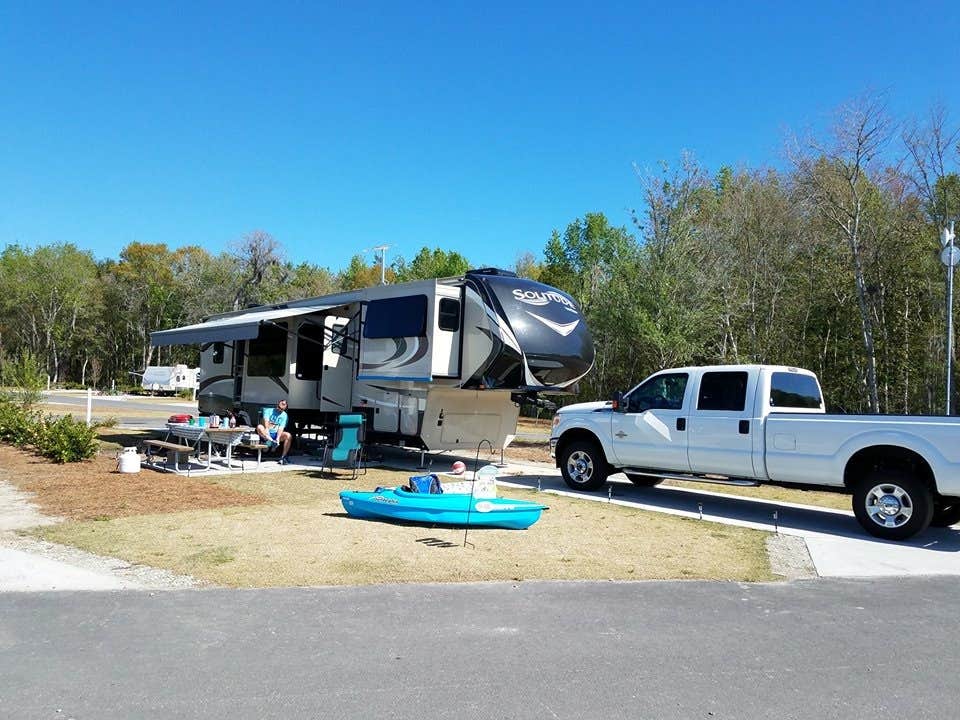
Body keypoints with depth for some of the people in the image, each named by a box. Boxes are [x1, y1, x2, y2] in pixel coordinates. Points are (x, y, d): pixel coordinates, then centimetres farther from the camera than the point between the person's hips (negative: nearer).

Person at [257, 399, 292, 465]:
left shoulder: (284, 415, 5)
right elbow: (266, 421, -14)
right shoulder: (269, 410, 3)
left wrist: (278, 438, -24)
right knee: (259, 427, -31)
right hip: (266, 434, -1)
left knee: (288, 436, -26)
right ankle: (271, 441, -48)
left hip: (275, 434, 1)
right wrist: (267, 430, -34)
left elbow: (281, 428, -7)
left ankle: (283, 457, -28)